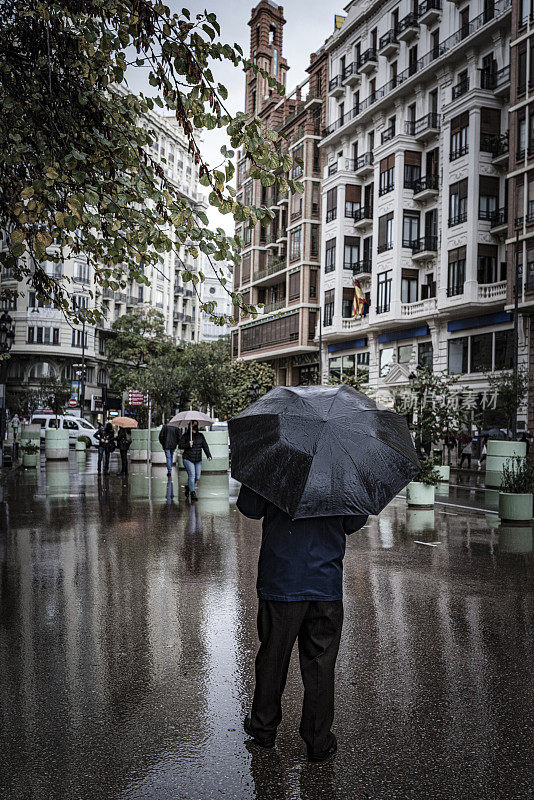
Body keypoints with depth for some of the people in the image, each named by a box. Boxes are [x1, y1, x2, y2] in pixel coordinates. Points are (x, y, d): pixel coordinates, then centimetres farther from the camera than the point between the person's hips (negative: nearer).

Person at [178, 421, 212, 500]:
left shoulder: (201, 436, 9)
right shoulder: (185, 435, -1)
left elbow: (205, 446, 2)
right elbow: (180, 445, -3)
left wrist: (209, 455, -11)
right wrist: (188, 445, -21)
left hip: (198, 460, 4)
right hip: (188, 459, -4)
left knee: (197, 477, 4)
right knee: (192, 475, -16)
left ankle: (188, 487, 31)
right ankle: (193, 493, -15)